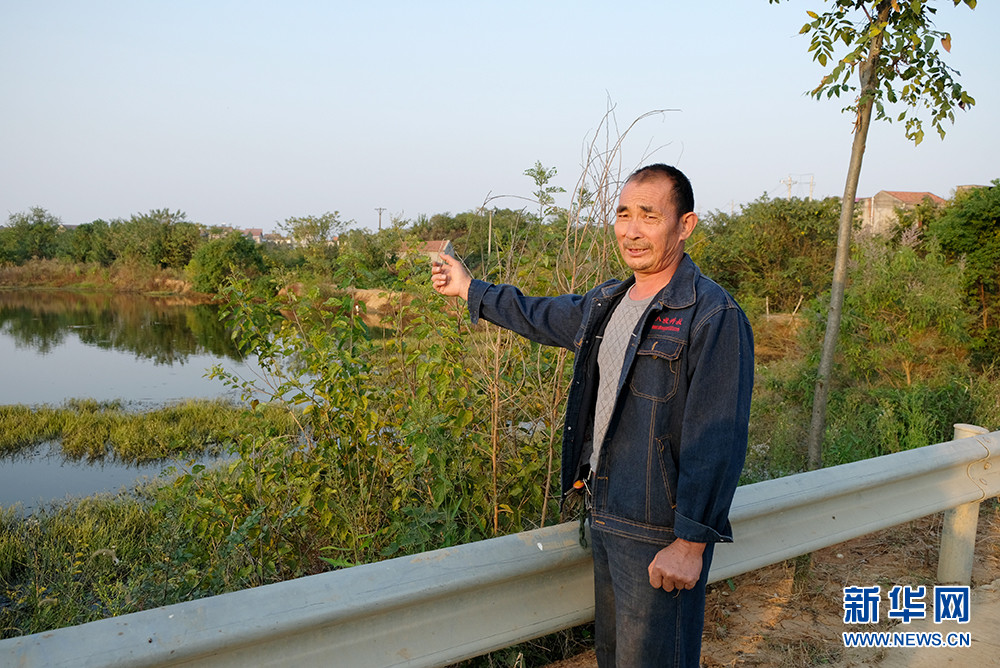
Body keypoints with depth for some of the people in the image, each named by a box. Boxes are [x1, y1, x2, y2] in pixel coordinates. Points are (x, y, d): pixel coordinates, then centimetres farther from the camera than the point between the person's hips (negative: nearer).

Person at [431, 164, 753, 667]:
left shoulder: (714, 315, -18)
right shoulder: (606, 303, 8)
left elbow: (717, 440, -21)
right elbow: (541, 317, 27)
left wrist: (691, 543, -22)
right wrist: (471, 289, 33)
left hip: (660, 536, -8)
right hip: (604, 516, 8)